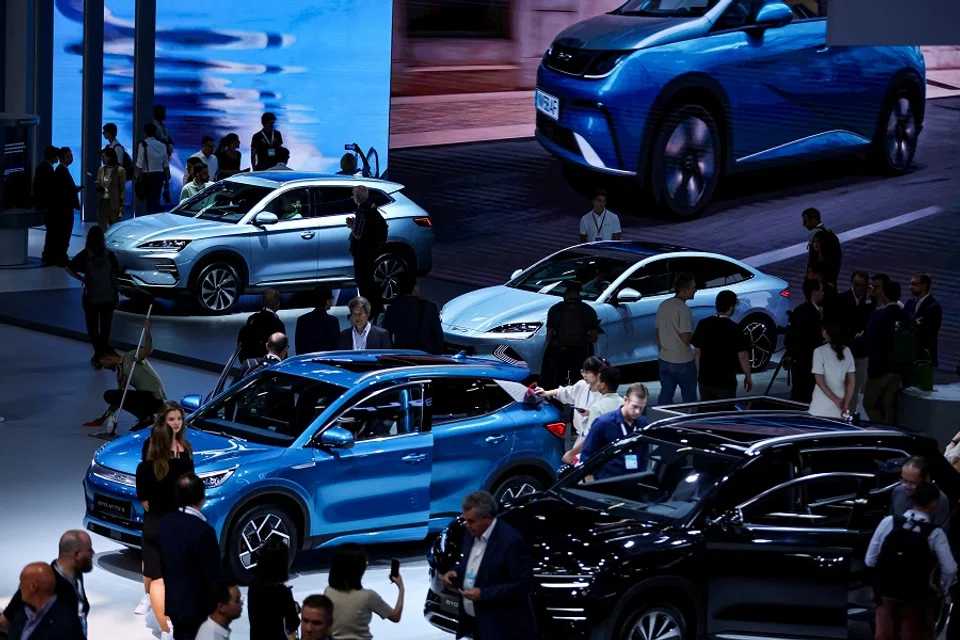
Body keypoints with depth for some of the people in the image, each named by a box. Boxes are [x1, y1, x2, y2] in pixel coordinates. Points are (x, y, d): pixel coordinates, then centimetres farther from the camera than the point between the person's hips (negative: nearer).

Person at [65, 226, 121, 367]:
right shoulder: (109, 255, -11)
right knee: (105, 326, 18)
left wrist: (82, 279, -5)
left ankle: (99, 353, 2)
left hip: (91, 296, -1)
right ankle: (104, 353, 26)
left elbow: (69, 268, -15)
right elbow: (117, 273, -8)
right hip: (109, 296, 1)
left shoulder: (84, 255, -11)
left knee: (92, 327, 12)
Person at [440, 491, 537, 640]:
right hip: (477, 622, 9)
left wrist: (483, 594, -24)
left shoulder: (511, 541, -21)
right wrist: (455, 573, -3)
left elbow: (524, 583, -22)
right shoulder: (472, 533, 5)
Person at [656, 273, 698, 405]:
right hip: (683, 362, -7)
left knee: (665, 396, 14)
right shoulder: (683, 309, -19)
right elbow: (686, 339, -22)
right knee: (689, 399, 7)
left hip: (664, 360, 7)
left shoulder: (663, 305, 4)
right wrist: (694, 337, -1)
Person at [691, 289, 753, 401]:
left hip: (705, 379, 4)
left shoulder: (703, 324, -3)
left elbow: (697, 351, 4)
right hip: (726, 382, -4)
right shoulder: (735, 329, -14)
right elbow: (742, 355, -11)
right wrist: (748, 377, 2)